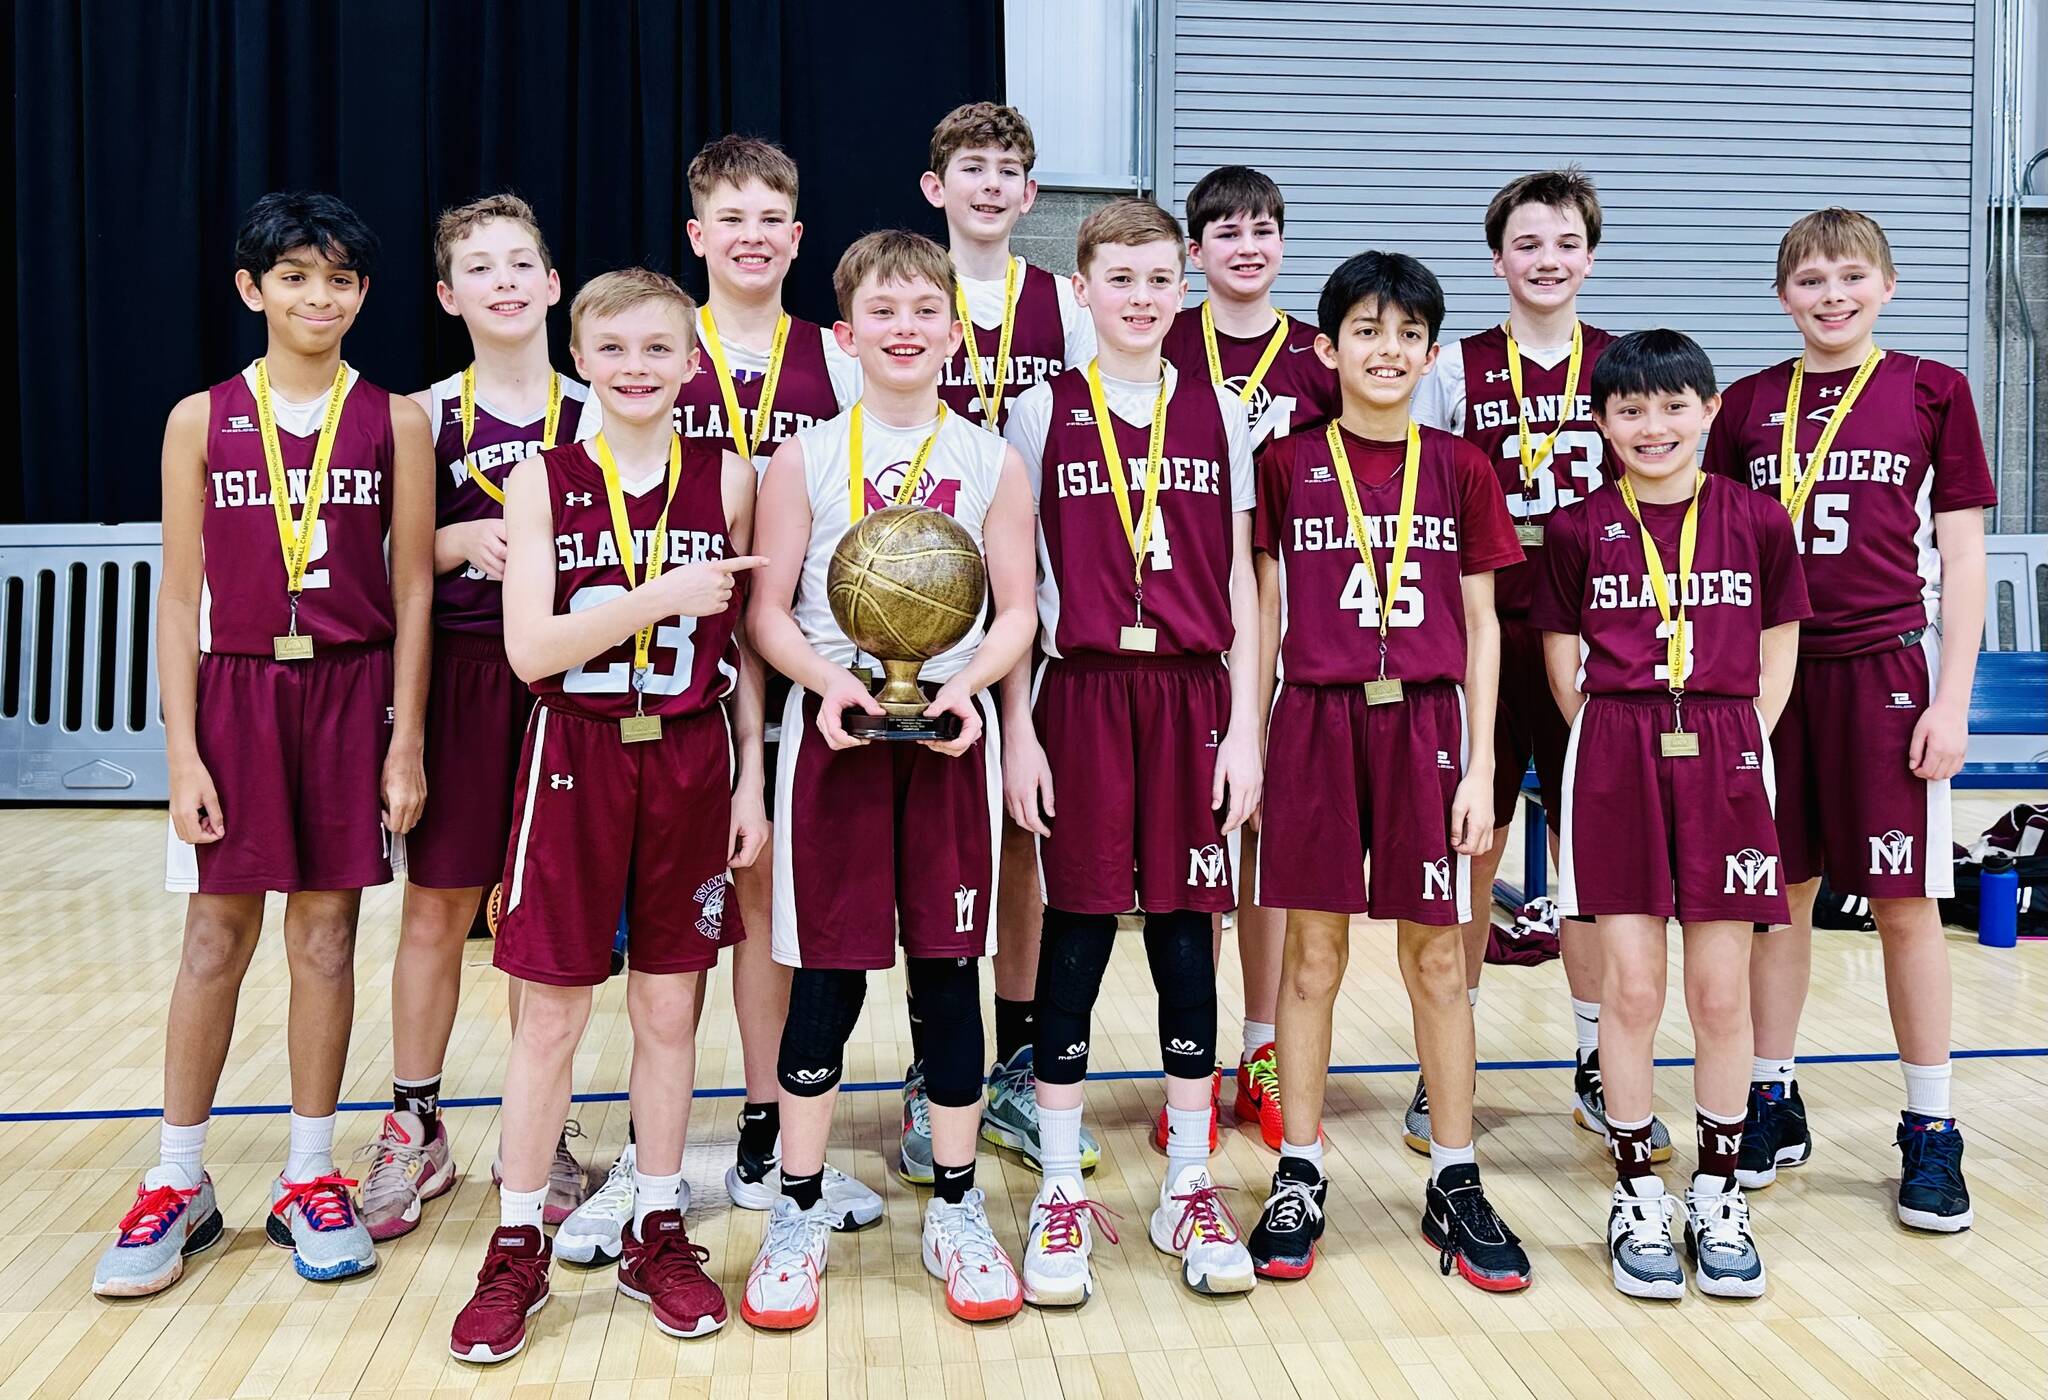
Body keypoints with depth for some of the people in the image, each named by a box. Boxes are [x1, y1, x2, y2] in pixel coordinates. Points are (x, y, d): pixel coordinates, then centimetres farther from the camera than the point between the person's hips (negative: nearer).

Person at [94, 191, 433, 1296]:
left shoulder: (396, 422, 3)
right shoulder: (203, 420, 3)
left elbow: (410, 592, 2)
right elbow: (180, 593, 2)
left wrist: (405, 742, -3)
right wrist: (182, 750, -4)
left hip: (351, 695, 0)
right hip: (233, 693, 0)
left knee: (325, 937, 6)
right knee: (214, 939, 6)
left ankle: (311, 1179, 20)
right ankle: (177, 1186, 20)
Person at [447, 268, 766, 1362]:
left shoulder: (727, 479, 3)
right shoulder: (544, 481, -2)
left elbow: (743, 646, 6)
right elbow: (530, 648, -11)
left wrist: (750, 777, 2)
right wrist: (662, 594, -21)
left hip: (691, 759, 1)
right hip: (574, 758, -1)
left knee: (669, 1006, 10)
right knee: (550, 1016, 6)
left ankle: (657, 1234, 26)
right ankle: (516, 1248, 21)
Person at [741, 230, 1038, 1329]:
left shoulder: (990, 463, 6)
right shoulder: (806, 458, 3)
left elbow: (1016, 613, 4)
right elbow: (770, 611, 1)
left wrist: (968, 683, -15)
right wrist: (832, 684, -17)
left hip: (950, 732, 1)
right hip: (836, 730, -1)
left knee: (948, 972, 6)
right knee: (825, 977, 3)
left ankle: (955, 1210, 21)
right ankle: (798, 1213, 19)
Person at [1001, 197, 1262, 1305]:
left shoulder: (1220, 414, 9)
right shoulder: (1041, 415, 5)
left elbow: (1239, 583, 8)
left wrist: (1243, 724, 2)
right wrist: (1017, 728, -3)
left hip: (1191, 693, 2)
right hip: (1081, 692, -1)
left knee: (1185, 928, 5)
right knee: (1077, 930, 2)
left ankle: (1188, 1188, 19)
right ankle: (1059, 1192, 15)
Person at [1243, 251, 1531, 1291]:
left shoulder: (1460, 469, 7)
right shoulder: (1287, 465, 4)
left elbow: (1481, 627, 7)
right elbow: (1263, 618, 5)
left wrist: (1480, 765, 1)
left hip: (1426, 723, 1)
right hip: (1315, 721, -1)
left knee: (1437, 959, 6)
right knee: (1313, 952, 5)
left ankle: (1456, 1185, 19)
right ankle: (1299, 1178, 18)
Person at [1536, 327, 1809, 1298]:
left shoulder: (1757, 521, 5)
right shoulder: (1578, 529, 3)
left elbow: (1778, 653, 10)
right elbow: (1563, 661, 7)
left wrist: (1741, 743, -1)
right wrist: (1613, 742, -2)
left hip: (1725, 760, 1)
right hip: (1615, 761, -1)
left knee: (1721, 991, 5)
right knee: (1630, 985, 1)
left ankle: (1718, 1191, 21)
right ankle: (1636, 1191, 16)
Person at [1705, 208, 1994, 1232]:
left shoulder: (1932, 391, 2)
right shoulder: (1748, 404, 8)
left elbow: (1962, 557, 1)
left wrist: (1951, 699, -5)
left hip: (1885, 669, -2)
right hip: (1770, 669, 2)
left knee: (1904, 902, 3)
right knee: (1780, 894, 9)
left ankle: (1930, 1131, 15)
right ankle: (1773, 1105, 22)